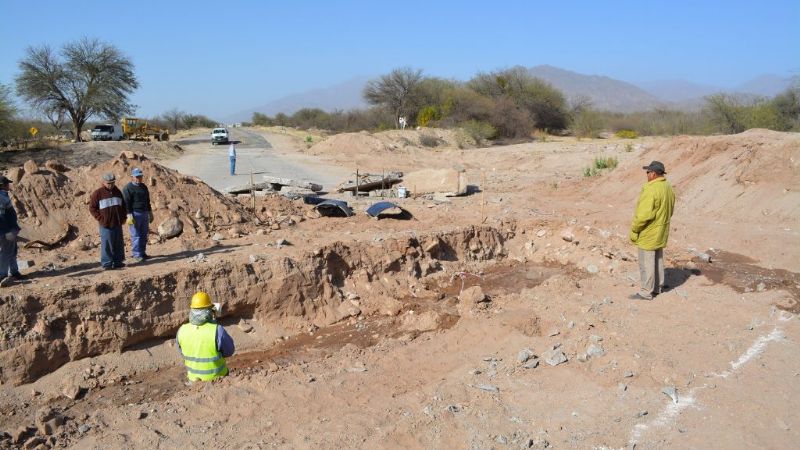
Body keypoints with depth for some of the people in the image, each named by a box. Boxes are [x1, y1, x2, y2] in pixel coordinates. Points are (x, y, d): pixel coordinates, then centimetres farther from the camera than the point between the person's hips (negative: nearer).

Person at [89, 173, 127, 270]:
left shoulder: (117, 192, 12)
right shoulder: (98, 193, -3)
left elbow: (123, 205, 23)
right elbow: (92, 208, -2)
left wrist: (123, 218, 14)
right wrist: (100, 219, -8)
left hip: (117, 223, 5)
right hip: (106, 224, -5)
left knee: (118, 244, 7)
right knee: (106, 244, -5)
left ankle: (118, 262, 15)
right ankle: (106, 264, 0)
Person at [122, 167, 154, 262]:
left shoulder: (144, 187, 15)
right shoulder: (128, 188, -7)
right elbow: (126, 203, -12)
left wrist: (150, 213, 21)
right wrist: (129, 216, -18)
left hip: (144, 213, 7)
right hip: (135, 214, -7)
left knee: (144, 235, 9)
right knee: (136, 235, -5)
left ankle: (143, 253, 18)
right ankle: (137, 255, -1)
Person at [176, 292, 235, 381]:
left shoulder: (182, 331, -13)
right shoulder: (217, 331, -26)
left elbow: (182, 352, 5)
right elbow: (229, 351, -10)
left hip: (194, 377, 4)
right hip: (216, 378, -3)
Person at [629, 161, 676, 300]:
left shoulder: (651, 190, -24)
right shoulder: (668, 188, 6)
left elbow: (644, 214, -27)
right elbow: (670, 211, 15)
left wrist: (634, 229, -16)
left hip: (648, 234, -9)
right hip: (661, 233, 9)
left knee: (646, 263, -1)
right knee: (658, 259, 19)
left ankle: (646, 292, 6)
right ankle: (658, 287, 30)